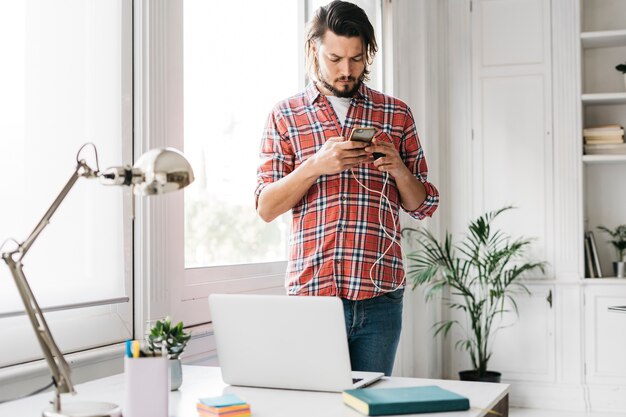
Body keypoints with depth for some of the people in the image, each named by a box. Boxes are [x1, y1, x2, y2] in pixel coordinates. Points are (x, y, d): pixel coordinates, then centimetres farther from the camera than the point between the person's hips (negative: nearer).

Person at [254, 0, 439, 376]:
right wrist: (316, 166, -14)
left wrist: (399, 170, -8)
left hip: (380, 295, 1)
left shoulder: (396, 114, 10)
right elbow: (266, 208, 0)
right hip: (312, 292, -1)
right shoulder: (285, 116, 7)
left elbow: (423, 206, 12)